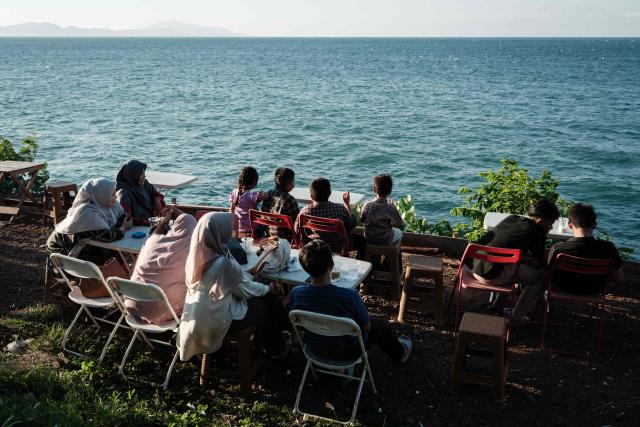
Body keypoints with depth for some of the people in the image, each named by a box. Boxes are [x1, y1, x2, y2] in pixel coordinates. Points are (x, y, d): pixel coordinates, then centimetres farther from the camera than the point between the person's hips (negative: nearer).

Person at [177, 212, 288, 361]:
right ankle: (275, 349, 34)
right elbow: (245, 290, -15)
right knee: (265, 305, 13)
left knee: (259, 296, 18)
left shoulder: (198, 253, -8)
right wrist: (268, 288, 2)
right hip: (216, 320, -7)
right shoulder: (223, 263, -32)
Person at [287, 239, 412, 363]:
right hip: (347, 352, -3)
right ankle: (399, 352, 53)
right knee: (381, 326, 25)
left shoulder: (295, 294, -26)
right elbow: (366, 327, -19)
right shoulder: (350, 296, -37)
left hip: (315, 349, 4)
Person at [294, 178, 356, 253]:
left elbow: (297, 230, -7)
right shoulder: (340, 209, -27)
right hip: (338, 249, -2)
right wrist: (347, 204, 2)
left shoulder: (305, 211, -24)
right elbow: (352, 225, -8)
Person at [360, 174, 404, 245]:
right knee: (399, 232, 31)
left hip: (369, 239, 3)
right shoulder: (391, 208, -29)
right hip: (385, 241, -3)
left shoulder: (367, 205, -20)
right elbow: (401, 225, -14)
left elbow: (362, 220, -1)